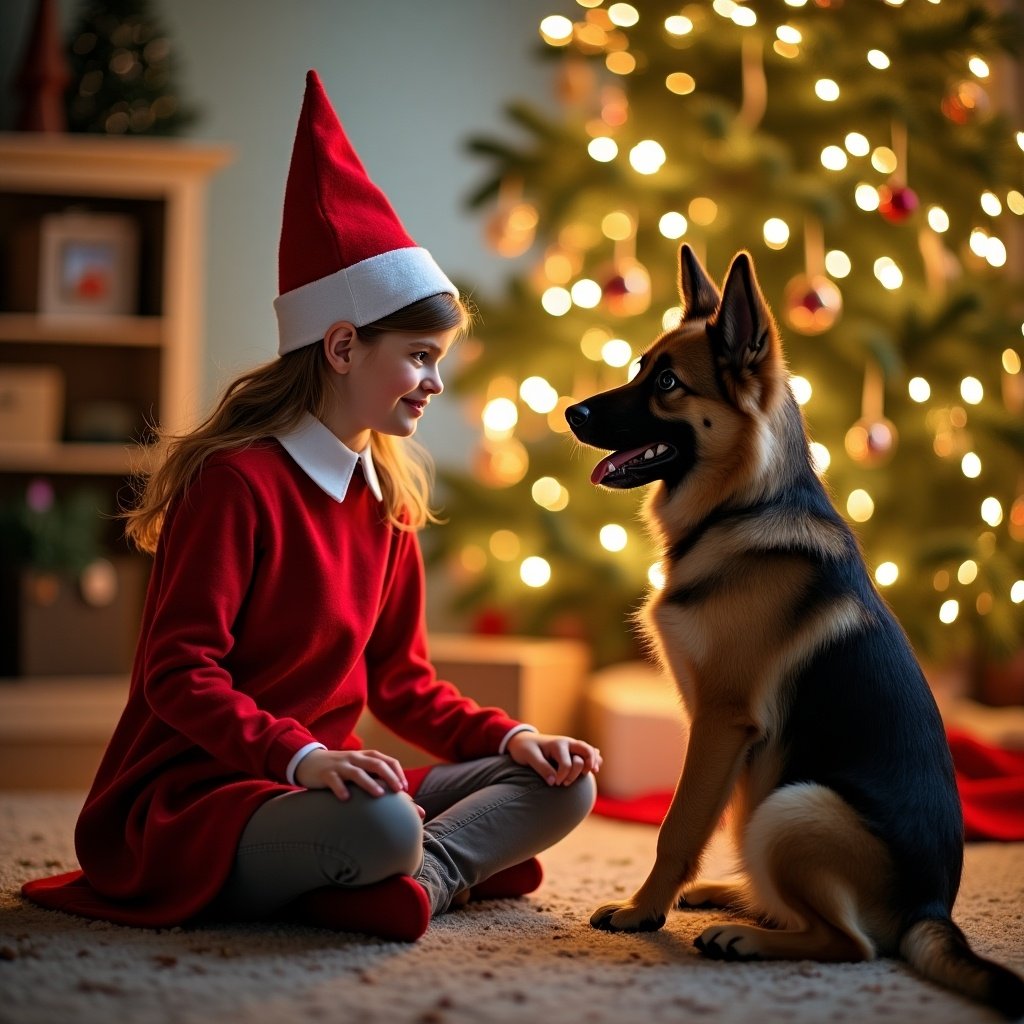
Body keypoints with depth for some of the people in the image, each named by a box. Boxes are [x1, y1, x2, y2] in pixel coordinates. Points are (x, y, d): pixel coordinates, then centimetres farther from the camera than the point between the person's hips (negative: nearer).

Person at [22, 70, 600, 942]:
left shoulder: (387, 498, 12)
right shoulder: (236, 479, -13)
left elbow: (400, 678, 15)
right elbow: (179, 673, -18)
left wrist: (511, 737, -1)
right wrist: (304, 757, -33)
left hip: (314, 786, 9)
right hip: (193, 802, -8)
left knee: (563, 785, -4)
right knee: (382, 825, -40)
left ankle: (407, 883, -19)